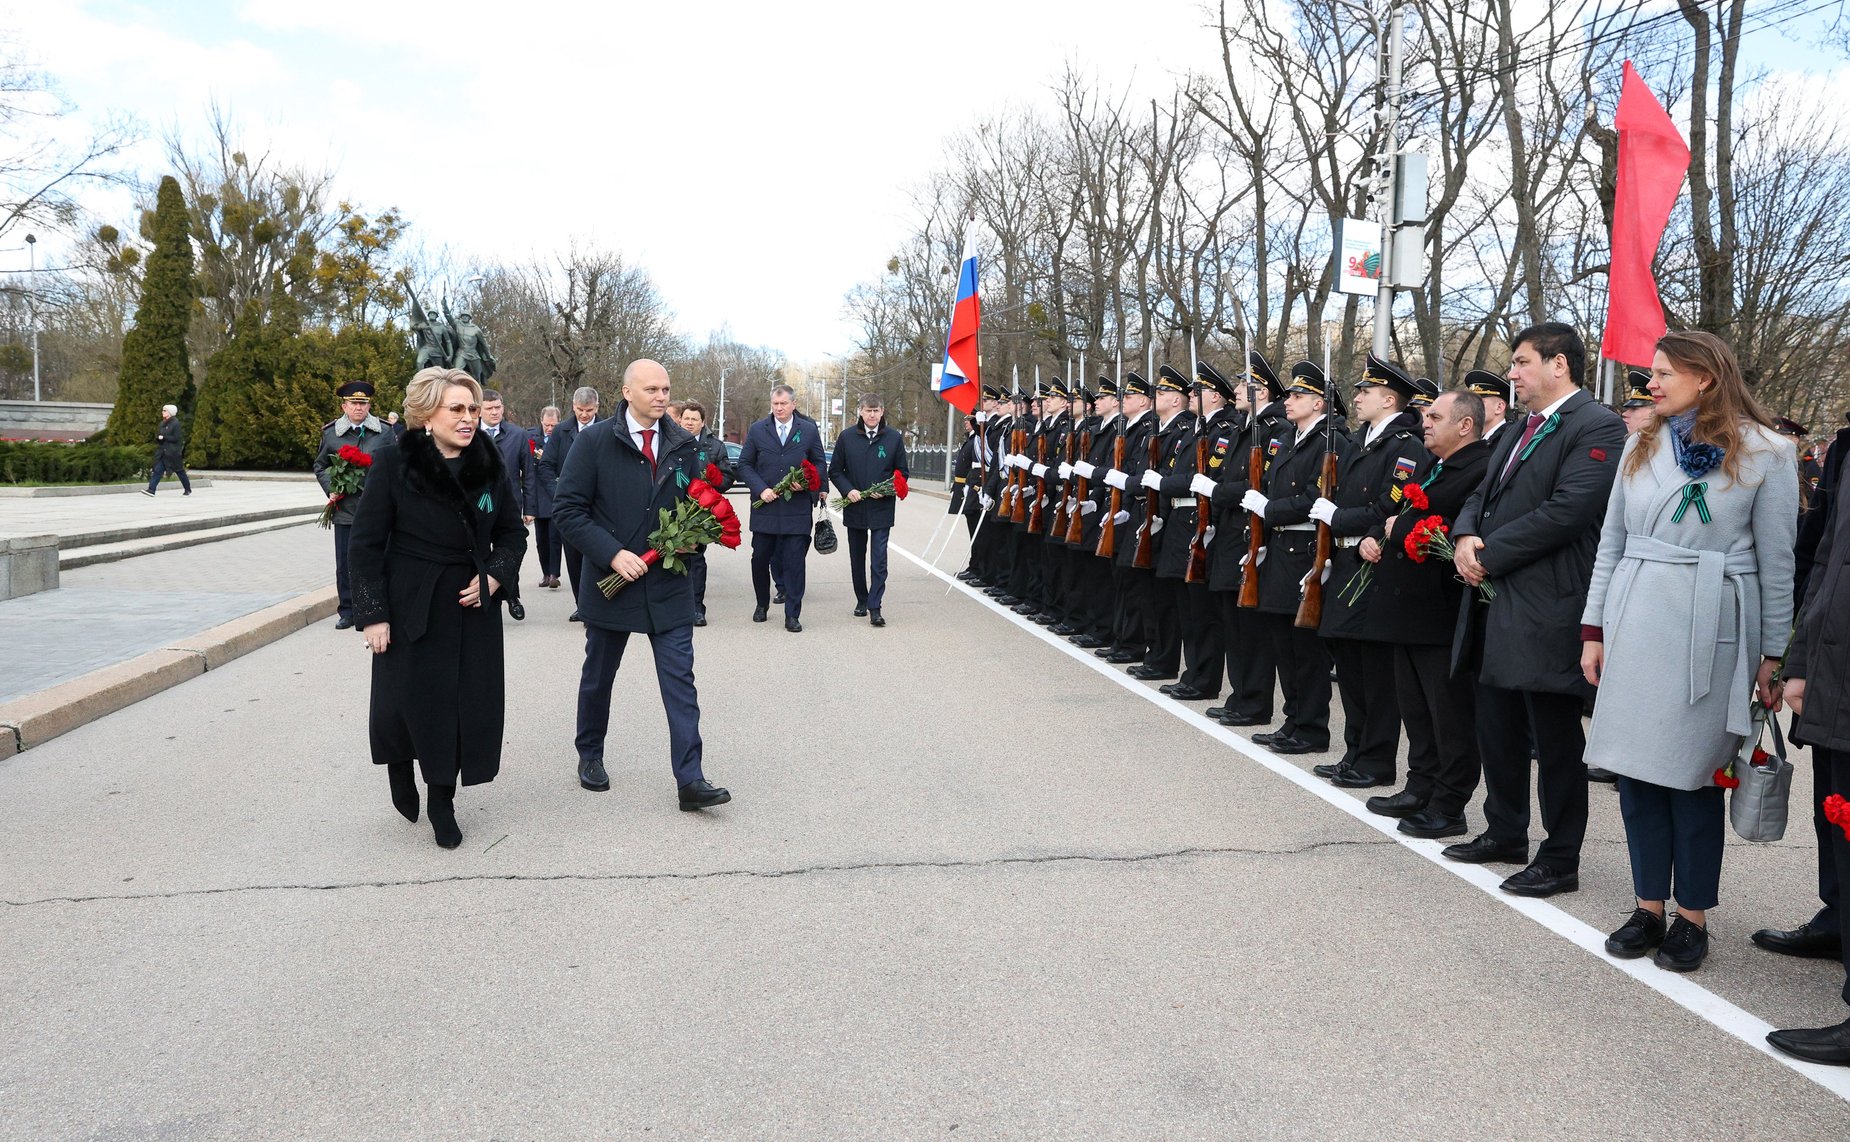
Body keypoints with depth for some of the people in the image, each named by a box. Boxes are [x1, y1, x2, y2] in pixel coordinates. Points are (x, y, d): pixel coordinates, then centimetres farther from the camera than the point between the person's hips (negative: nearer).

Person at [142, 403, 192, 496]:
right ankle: (151, 489, -11)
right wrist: (158, 438, -3)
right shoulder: (163, 423, 13)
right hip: (162, 452, 7)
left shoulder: (175, 423, -10)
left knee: (179, 471, 5)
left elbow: (176, 438, -16)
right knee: (157, 470, -4)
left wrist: (164, 437, -17)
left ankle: (188, 489, 20)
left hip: (173, 452, -7)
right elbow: (158, 435, 20)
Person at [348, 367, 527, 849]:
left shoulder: (488, 466, 1)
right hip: (412, 607, -3)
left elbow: (513, 533, 11)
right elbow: (367, 542, -8)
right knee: (409, 699, 4)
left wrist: (494, 576, -7)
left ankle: (442, 803, 21)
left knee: (466, 703, 4)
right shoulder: (394, 464, -10)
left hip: (473, 606, 3)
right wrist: (373, 614, -11)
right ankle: (400, 769, 38)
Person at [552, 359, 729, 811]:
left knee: (680, 679, -4)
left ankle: (690, 780, -3)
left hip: (669, 585, 2)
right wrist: (612, 554, -18)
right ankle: (590, 756, 37)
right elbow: (567, 510, -9)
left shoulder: (684, 444, 3)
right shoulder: (595, 441, -7)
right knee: (598, 677, 16)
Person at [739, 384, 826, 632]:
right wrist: (761, 489, -8)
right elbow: (744, 464, 7)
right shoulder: (757, 430, 6)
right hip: (764, 507, 1)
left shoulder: (809, 430, 5)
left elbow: (819, 463, 11)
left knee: (794, 562, -2)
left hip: (797, 507, -1)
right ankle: (762, 605, 29)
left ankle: (792, 615, 5)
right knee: (760, 559, 8)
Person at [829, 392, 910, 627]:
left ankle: (875, 607, -6)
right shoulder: (847, 437, 1)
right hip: (854, 508, 2)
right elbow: (835, 471, 5)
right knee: (857, 558, 14)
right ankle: (861, 600, 29)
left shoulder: (894, 438, -1)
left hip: (881, 508, -2)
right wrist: (848, 490, -11)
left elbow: (902, 472, 5)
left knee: (879, 560, -7)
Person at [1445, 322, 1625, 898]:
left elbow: (1566, 511, -22)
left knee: (1555, 741, 1)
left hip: (1548, 611, -9)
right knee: (1497, 731, 17)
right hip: (1498, 607, 9)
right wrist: (1466, 536, -5)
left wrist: (1490, 554, -16)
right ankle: (1505, 834, 32)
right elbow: (1483, 495, 17)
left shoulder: (1597, 427, -11)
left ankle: (1560, 860, 13)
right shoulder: (1517, 431, 18)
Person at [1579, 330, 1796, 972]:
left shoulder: (1765, 453, -1)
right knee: (1635, 768, 5)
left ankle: (1692, 917, 15)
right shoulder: (1642, 447, 11)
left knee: (1691, 773, 1)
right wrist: (1594, 630, 8)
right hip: (1635, 622, 4)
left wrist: (1774, 655, -1)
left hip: (1711, 627, -4)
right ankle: (1649, 907, 18)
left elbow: (1777, 562, -1)